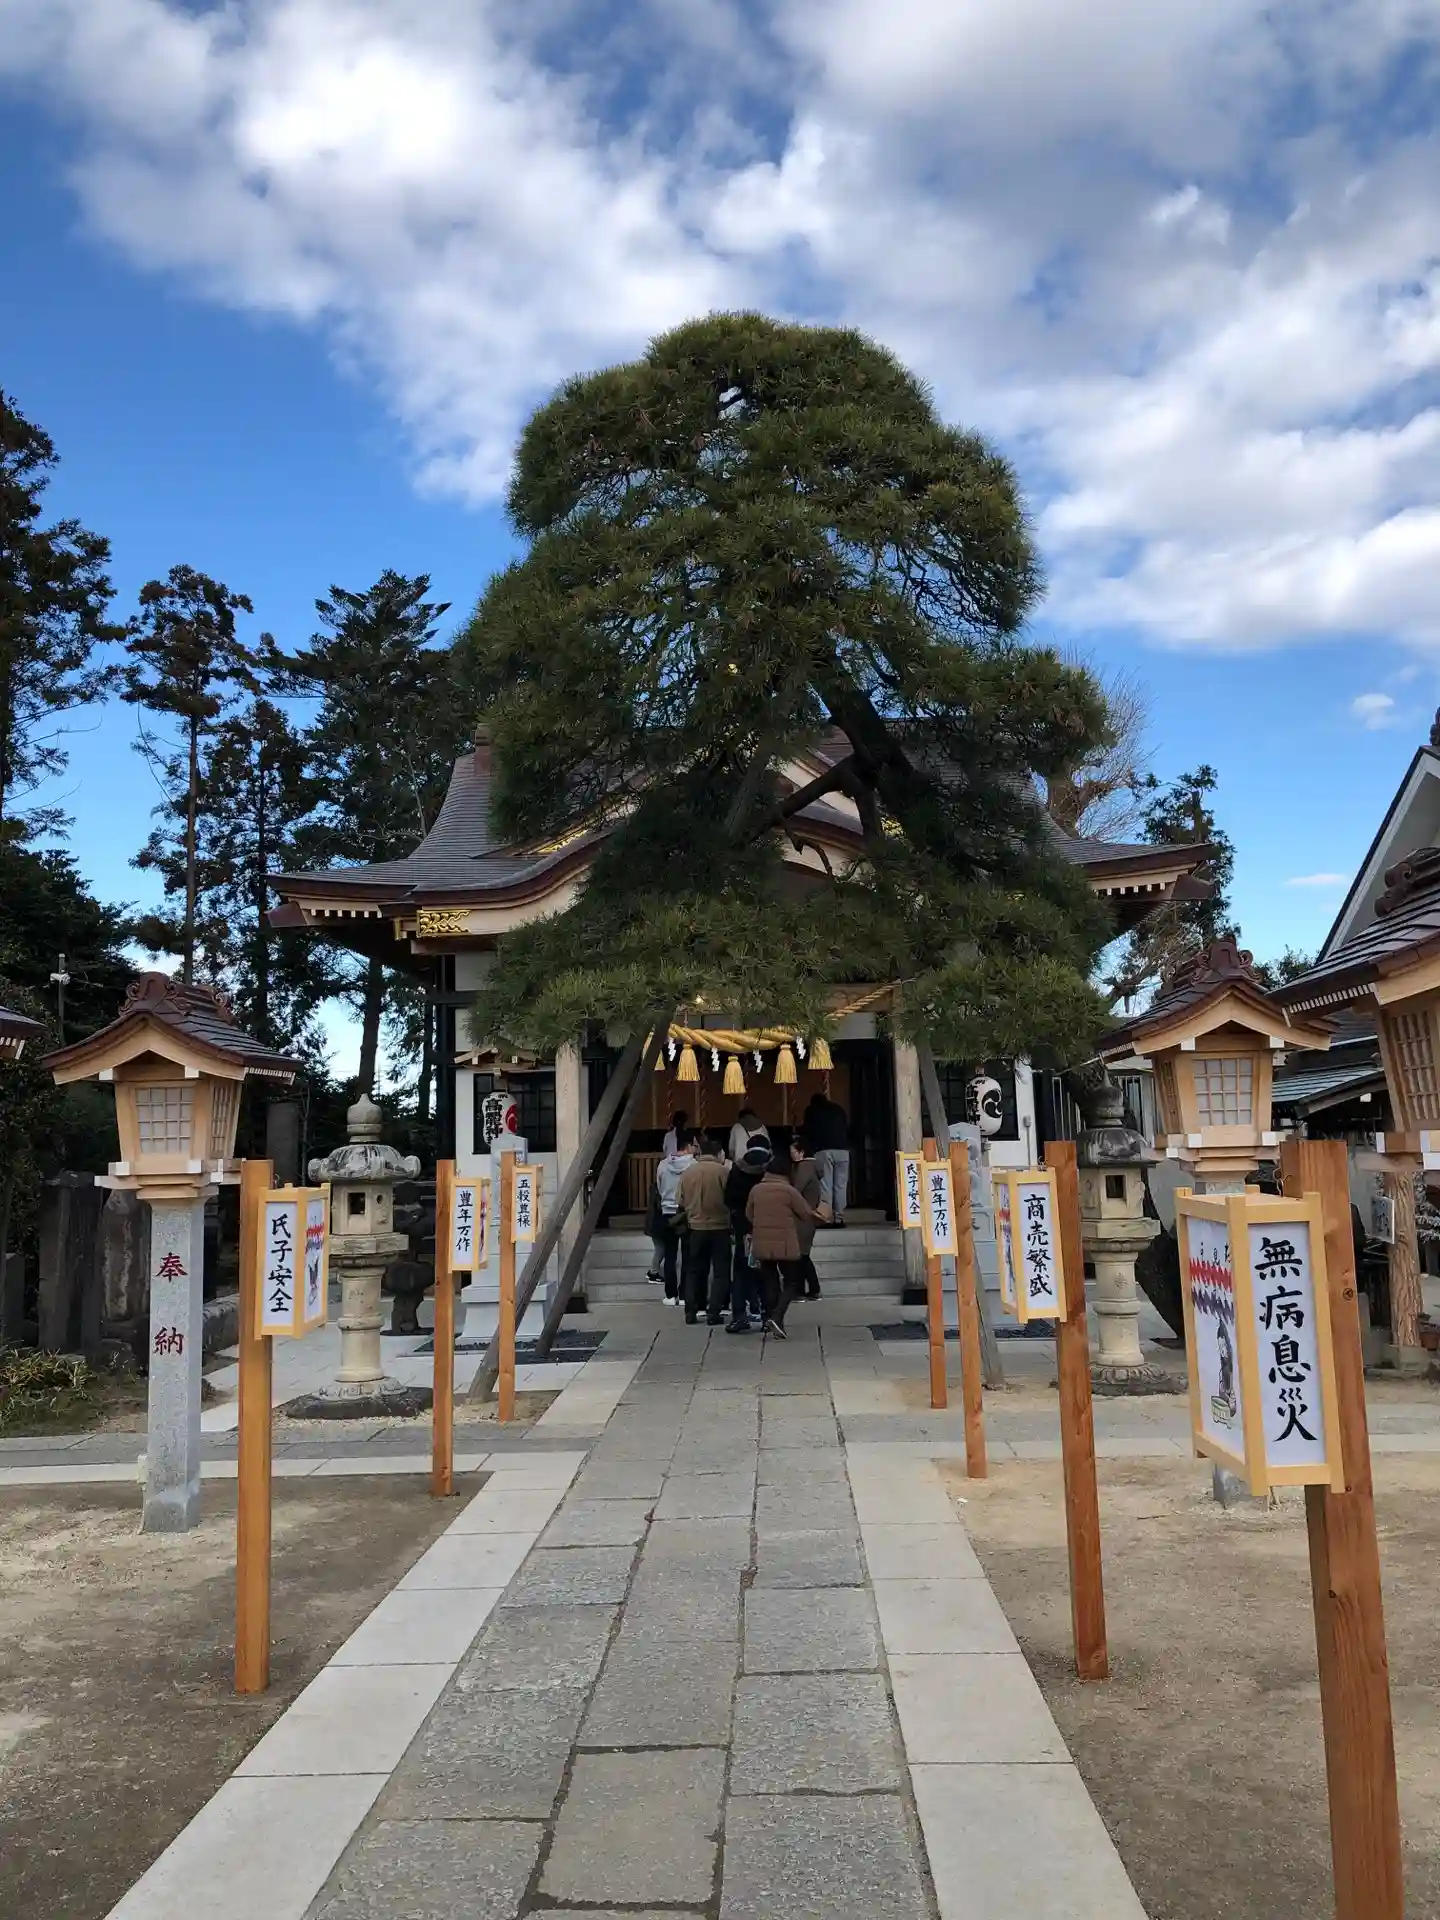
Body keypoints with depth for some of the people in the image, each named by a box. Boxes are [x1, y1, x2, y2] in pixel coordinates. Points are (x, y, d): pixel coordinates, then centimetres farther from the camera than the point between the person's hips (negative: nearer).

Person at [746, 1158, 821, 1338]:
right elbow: (806, 1214, -4)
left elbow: (749, 1215, 14)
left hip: (762, 1245, 4)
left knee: (770, 1283, 13)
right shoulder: (788, 1191, -10)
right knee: (791, 1283, 6)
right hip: (785, 1245, -4)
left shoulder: (756, 1190, 3)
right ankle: (776, 1317, -12)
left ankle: (771, 1320, 11)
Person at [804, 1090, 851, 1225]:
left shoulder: (811, 1110, 16)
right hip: (842, 1150, 2)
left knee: (825, 1186, -4)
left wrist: (813, 1148, 24)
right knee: (841, 1186, 4)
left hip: (823, 1151, -2)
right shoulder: (838, 1108, 23)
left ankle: (827, 1219, -12)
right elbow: (848, 1128, 22)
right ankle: (839, 1218, 3)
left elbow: (808, 1132, 14)